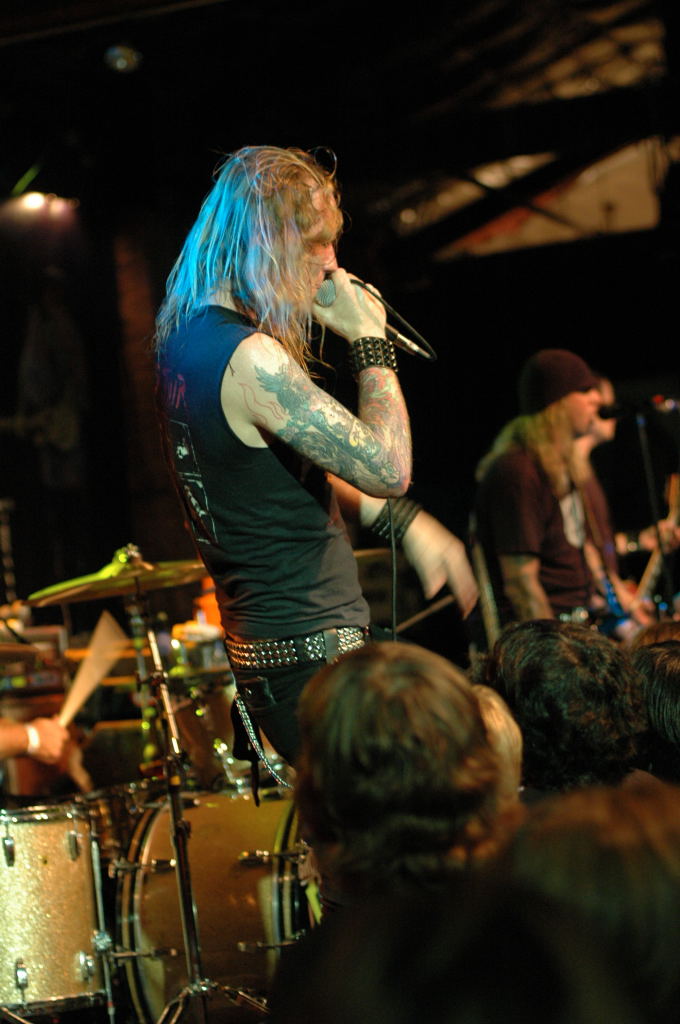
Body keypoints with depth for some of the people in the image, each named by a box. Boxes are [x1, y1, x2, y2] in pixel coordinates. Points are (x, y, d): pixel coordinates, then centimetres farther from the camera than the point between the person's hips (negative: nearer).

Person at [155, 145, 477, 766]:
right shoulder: (249, 359, -21)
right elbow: (386, 468, -20)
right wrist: (370, 341, -9)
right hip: (312, 661, -10)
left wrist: (407, 525, 18)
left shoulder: (189, 338, 12)